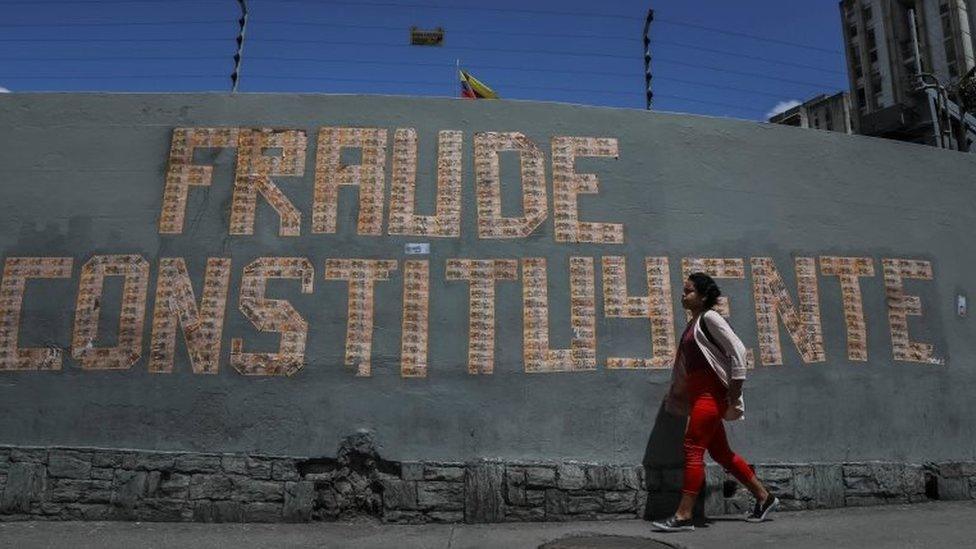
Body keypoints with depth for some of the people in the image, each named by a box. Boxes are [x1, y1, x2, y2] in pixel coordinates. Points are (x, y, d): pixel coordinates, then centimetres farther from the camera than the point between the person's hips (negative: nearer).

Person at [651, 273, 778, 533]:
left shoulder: (709, 318, -9)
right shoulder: (693, 323, 17)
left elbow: (737, 349, -17)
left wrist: (734, 394, -18)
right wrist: (675, 396, 20)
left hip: (712, 392, -9)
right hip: (699, 393, 9)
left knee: (693, 448, -9)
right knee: (720, 451, 15)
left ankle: (683, 516, -4)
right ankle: (764, 497, 30)